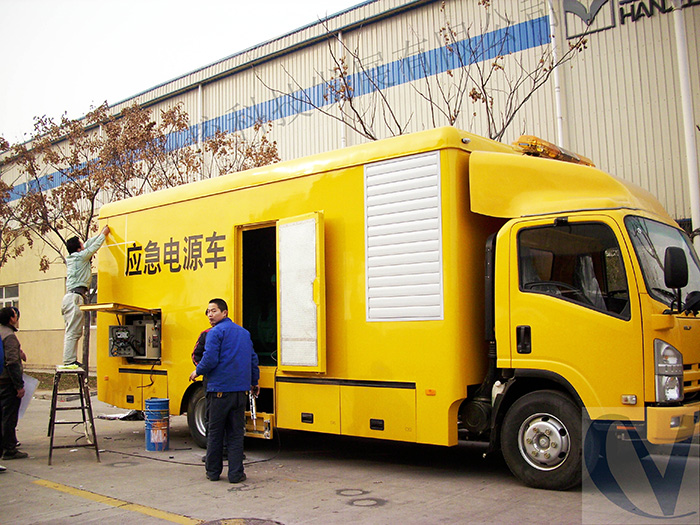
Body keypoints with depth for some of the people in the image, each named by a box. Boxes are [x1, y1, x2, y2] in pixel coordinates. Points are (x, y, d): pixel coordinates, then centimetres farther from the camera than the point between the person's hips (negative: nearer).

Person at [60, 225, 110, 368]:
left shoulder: (71, 258, 17)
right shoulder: (80, 257, -5)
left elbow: (88, 245, 29)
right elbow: (94, 247, 6)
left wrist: (99, 234, 36)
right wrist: (103, 234, 20)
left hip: (69, 297, 9)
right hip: (75, 297, -9)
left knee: (72, 331, 8)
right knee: (73, 331, -10)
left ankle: (71, 360, 9)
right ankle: (69, 361, -12)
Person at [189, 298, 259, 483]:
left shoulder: (215, 333, -7)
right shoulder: (244, 332, 14)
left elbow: (210, 359, -16)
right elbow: (253, 359, 17)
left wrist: (197, 371, 2)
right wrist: (254, 382, 28)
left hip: (220, 390, -5)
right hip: (240, 390, 5)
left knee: (215, 432, 8)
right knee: (235, 433, 8)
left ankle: (213, 471, 17)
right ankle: (236, 473, 6)